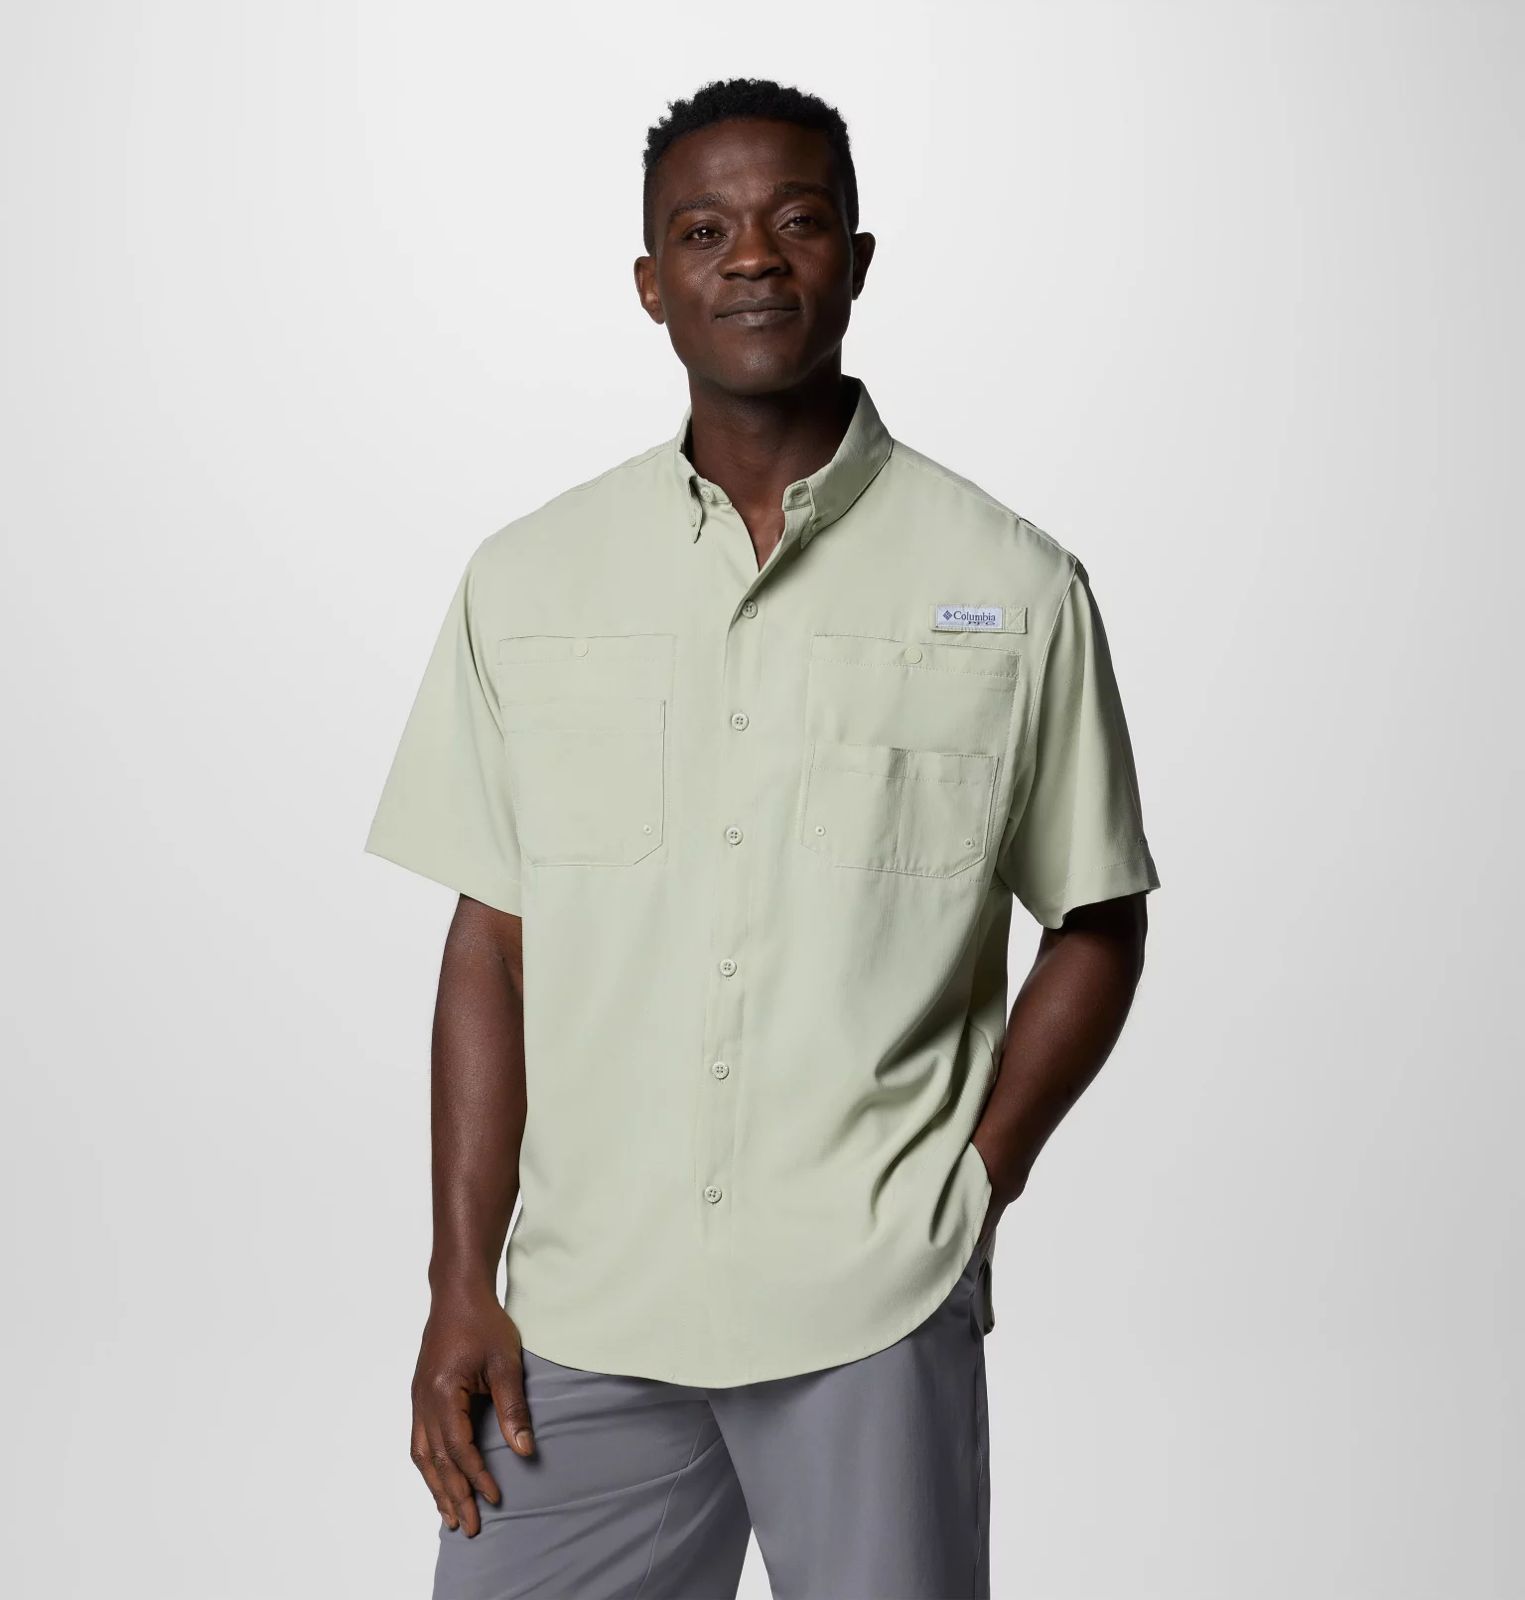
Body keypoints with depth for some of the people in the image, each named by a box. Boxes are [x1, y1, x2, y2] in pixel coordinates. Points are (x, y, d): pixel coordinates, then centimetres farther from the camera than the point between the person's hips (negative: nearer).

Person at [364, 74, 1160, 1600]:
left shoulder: (1013, 586, -1)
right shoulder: (525, 582, 4)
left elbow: (1096, 925, 6)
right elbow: (491, 947, 6)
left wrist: (973, 1189, -4)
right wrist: (462, 1284, 3)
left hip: (875, 1309, -1)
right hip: (585, 1308, 2)